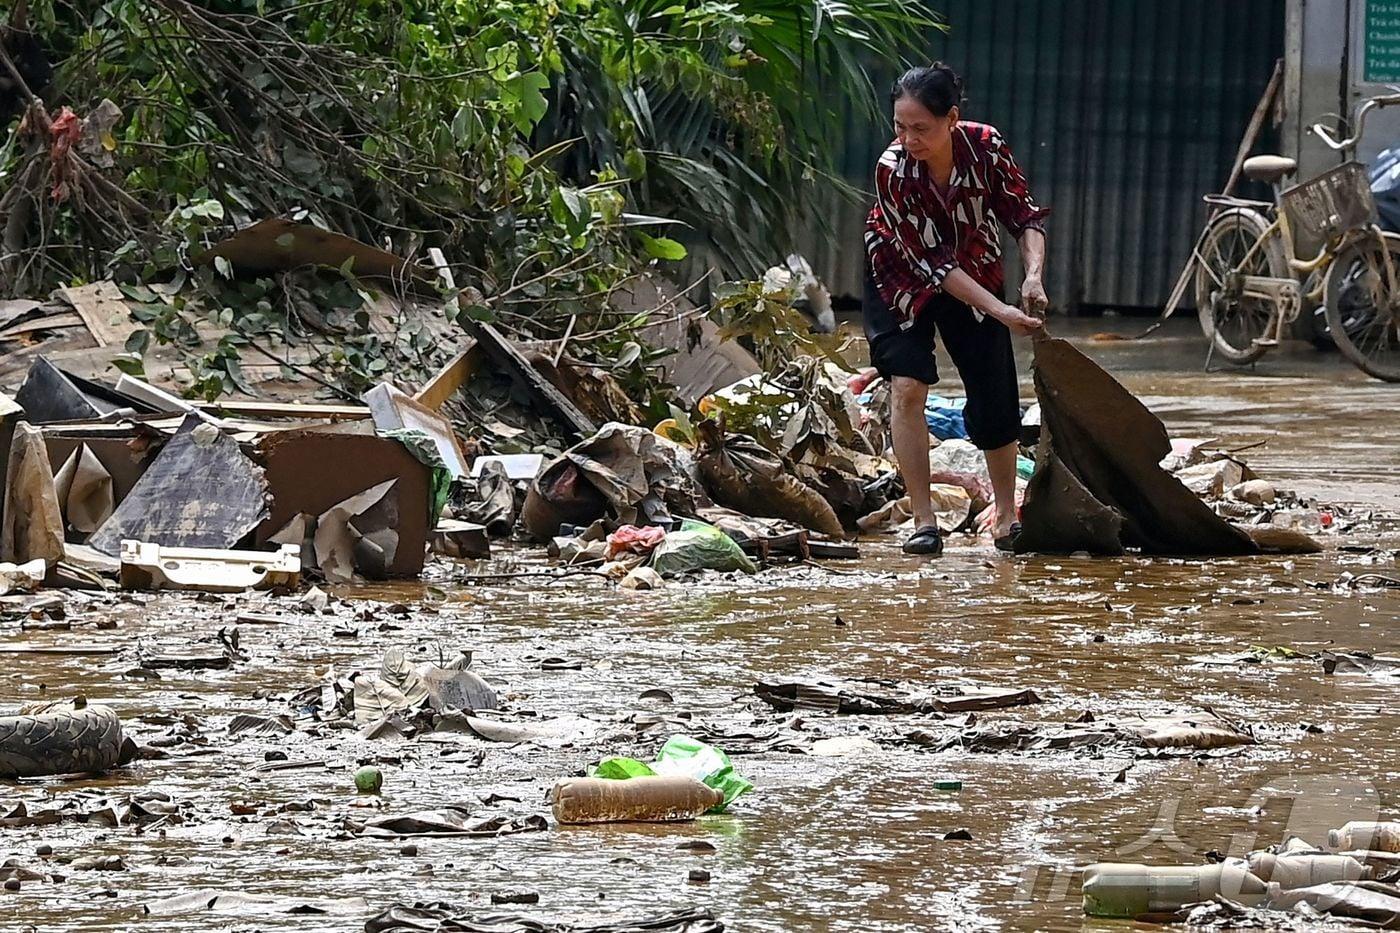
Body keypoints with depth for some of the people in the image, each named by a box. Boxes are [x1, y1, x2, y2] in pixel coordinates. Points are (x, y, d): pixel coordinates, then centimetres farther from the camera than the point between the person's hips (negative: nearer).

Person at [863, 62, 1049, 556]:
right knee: (907, 386, -20)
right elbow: (931, 263, -31)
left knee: (995, 401, 1)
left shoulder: (986, 147, -26)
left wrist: (1033, 274, -36)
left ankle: (1007, 517, 19)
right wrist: (1000, 312, -37)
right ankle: (923, 522, -15)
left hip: (975, 272, 2)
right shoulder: (893, 172, -32)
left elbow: (1025, 215, -16)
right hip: (903, 279, -2)